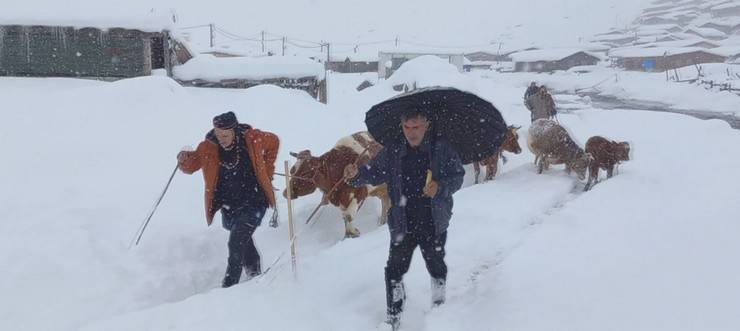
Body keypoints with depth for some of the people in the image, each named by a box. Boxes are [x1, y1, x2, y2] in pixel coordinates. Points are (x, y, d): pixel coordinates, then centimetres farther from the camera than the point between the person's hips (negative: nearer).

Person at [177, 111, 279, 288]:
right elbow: (191, 166, -1)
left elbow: (273, 142, 4)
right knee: (243, 240, 24)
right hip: (229, 206, 4)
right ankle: (254, 272, 48)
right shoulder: (208, 147, -10)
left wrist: (266, 171, 5)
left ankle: (229, 285, -10)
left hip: (254, 203, -4)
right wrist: (184, 158, -24)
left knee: (236, 243, -19)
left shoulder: (253, 139, -15)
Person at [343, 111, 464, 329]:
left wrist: (441, 187, -23)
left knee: (436, 266, 18)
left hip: (434, 223, 0)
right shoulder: (392, 151, -4)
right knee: (395, 270, -2)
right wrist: (357, 175, -21)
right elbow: (374, 173, 0)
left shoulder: (442, 149, -8)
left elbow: (458, 176, -4)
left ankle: (439, 307, 44)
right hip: (402, 224, 0)